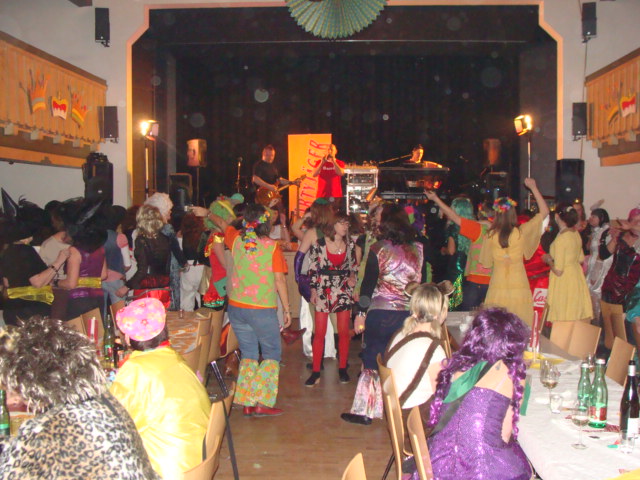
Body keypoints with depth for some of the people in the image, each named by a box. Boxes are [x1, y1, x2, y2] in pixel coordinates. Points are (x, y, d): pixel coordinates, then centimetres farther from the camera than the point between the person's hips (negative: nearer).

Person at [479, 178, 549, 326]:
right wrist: (533, 187, 6)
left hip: (497, 287, 1)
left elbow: (486, 261, 6)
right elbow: (544, 211, 2)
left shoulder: (491, 235, -5)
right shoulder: (521, 232, -8)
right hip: (519, 285, -1)